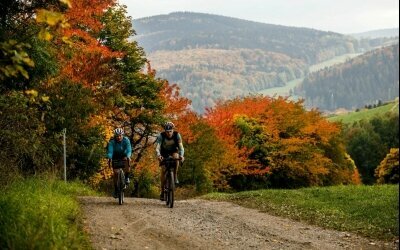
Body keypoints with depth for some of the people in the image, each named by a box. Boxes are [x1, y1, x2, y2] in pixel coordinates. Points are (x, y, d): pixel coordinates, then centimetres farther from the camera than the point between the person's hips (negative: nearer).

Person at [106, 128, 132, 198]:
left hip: (124, 156, 0)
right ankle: (115, 190, 4)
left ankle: (127, 177, -16)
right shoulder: (112, 142, -24)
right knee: (116, 173, -9)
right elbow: (110, 151, -35)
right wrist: (109, 158, -54)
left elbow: (129, 150, -34)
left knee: (127, 161, -34)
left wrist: (128, 157, -54)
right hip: (115, 158, 0)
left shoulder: (126, 140, -24)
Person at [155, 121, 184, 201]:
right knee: (163, 170, -13)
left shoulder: (177, 135, -25)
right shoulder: (161, 136, -27)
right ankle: (162, 191, -4)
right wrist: (158, 155, -57)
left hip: (173, 151, 0)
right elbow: (157, 147, -36)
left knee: (176, 157, -35)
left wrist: (181, 155, -52)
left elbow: (181, 146, -33)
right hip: (164, 153, 0)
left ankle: (175, 176, -18)